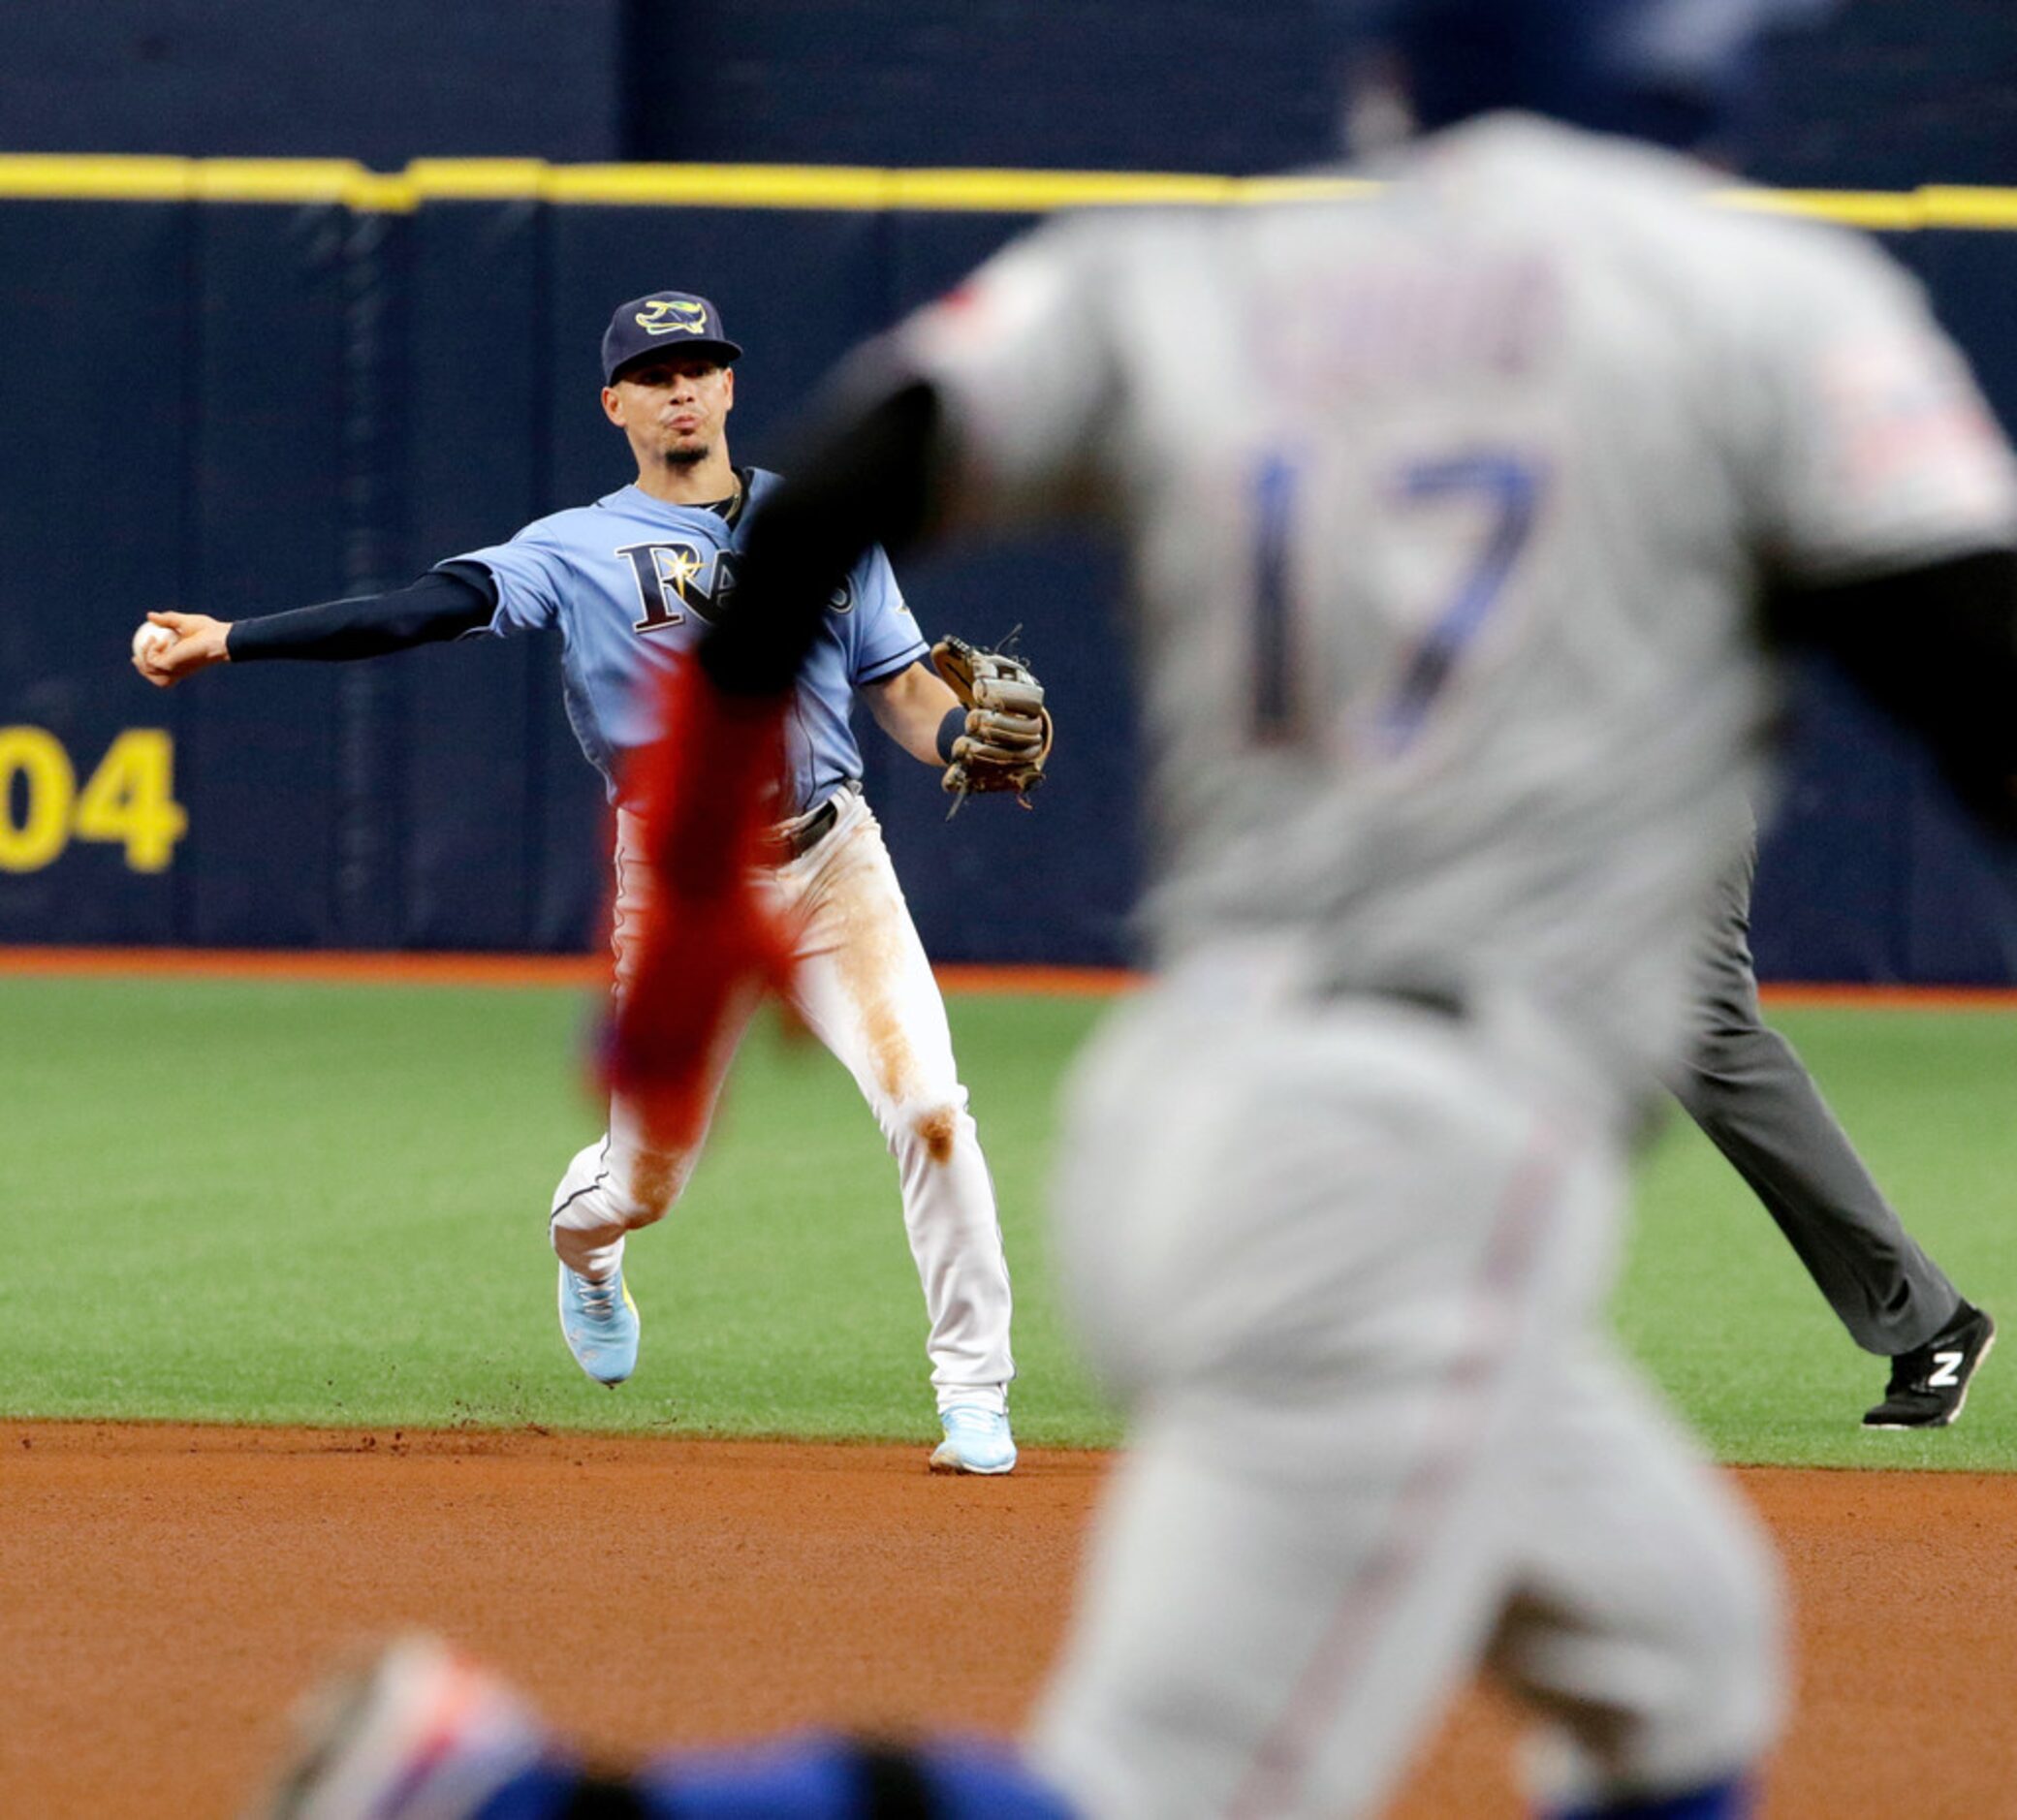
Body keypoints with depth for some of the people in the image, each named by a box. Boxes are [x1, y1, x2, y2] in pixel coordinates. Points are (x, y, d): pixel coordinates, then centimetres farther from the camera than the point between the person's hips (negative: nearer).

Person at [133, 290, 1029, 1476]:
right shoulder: (579, 551, 3)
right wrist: (228, 641, -19)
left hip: (832, 863, 1)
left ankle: (975, 1397, -5)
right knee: (644, 1178, 4)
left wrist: (965, 737, -11)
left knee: (930, 1108, -16)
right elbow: (420, 611, -7)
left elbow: (902, 688, 13)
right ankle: (581, 1244, 44)